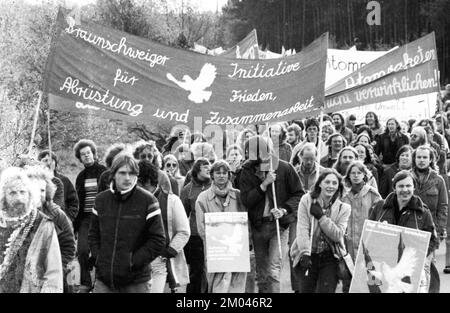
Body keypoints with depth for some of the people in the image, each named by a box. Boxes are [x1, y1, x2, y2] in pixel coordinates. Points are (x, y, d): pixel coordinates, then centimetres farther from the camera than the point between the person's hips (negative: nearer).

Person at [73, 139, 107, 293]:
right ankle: (85, 284, 6)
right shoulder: (81, 176, 12)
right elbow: (77, 200, 16)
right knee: (82, 250, -6)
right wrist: (76, 223, 11)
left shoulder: (103, 172, -1)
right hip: (85, 217, 4)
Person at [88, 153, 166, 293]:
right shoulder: (101, 199, 7)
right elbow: (93, 233, 16)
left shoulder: (147, 200, -6)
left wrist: (134, 261, -12)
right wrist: (97, 257, 0)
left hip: (136, 281, -3)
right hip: (103, 279, 3)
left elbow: (158, 240, -6)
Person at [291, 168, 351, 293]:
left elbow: (338, 235, -9)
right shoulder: (307, 200, -4)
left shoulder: (343, 208, 1)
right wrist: (305, 253, -23)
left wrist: (321, 216, -17)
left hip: (330, 258, 0)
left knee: (326, 290, -8)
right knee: (306, 290, 2)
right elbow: (302, 229, -12)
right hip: (308, 256, 0)